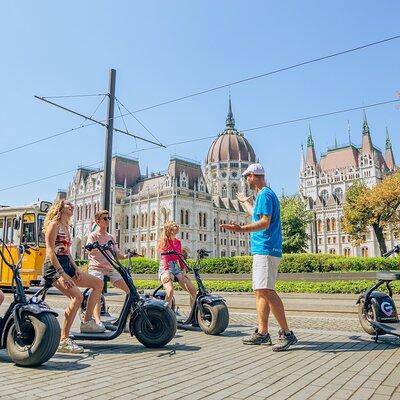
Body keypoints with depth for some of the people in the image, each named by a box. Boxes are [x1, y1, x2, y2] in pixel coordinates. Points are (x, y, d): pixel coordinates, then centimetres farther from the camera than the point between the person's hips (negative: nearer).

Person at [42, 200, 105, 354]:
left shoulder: (66, 227, 22)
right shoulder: (54, 224, -5)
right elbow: (50, 250, -15)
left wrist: (76, 269, 3)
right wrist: (61, 273, -23)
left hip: (66, 266, 9)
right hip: (54, 267, -9)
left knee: (98, 283, 3)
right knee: (77, 296, -27)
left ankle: (87, 322, 7)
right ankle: (63, 340, -20)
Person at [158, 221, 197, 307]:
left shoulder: (178, 242, 16)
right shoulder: (165, 240, 0)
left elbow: (180, 258, 15)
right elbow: (164, 257, -11)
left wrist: (184, 271, 2)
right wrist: (167, 272, -23)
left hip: (176, 267, 6)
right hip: (165, 268, -6)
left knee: (193, 291, -7)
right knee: (170, 291, -32)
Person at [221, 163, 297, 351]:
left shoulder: (265, 195, -10)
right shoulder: (265, 194, 22)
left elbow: (265, 222, -22)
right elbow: (257, 215, 41)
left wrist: (241, 229, -32)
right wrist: (245, 202, 56)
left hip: (265, 250, -11)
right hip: (263, 250, 11)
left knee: (266, 291, -15)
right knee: (260, 291, 11)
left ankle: (286, 334, -11)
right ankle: (262, 333, 16)